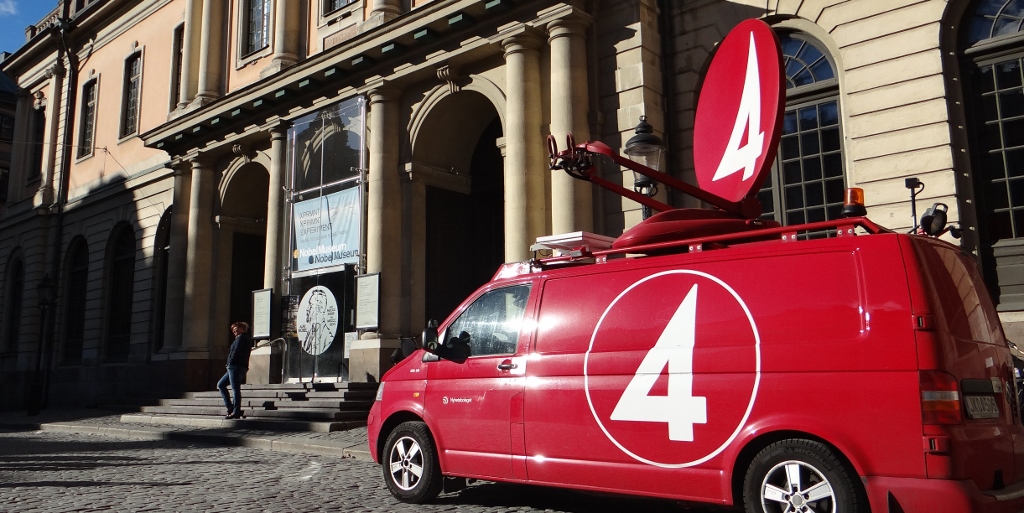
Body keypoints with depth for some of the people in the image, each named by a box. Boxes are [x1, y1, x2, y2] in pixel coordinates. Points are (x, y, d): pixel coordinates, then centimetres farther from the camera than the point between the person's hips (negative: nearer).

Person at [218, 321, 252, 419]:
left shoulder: (241, 337, -5)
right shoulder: (247, 339, 23)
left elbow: (236, 351, -15)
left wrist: (230, 362, -7)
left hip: (236, 366, -10)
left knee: (235, 389, -11)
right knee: (221, 384, 14)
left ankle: (236, 412, -12)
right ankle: (230, 407, 7)